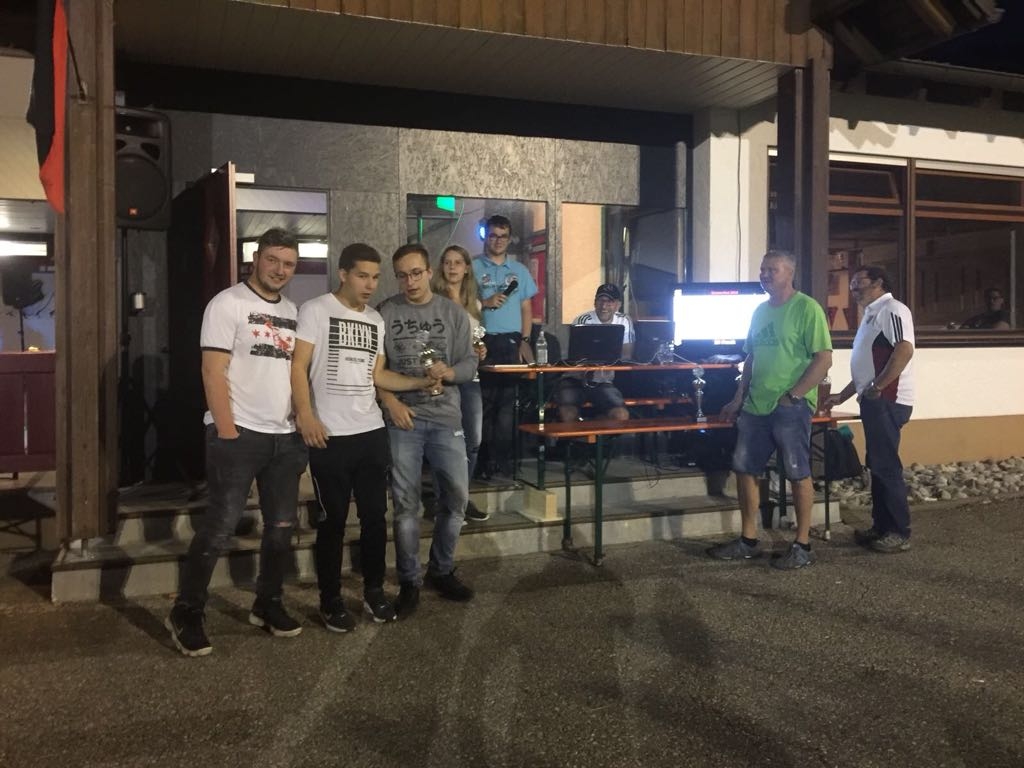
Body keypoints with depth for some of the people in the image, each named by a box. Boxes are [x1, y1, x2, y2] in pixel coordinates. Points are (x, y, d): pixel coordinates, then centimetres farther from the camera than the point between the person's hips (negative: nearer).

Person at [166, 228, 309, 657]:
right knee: (220, 527, -4)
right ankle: (186, 614, 11)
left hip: (286, 436, 7)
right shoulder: (228, 303, -5)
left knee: (282, 527, 11)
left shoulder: (292, 312, 15)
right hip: (239, 434, -7)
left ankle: (267, 605, 26)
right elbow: (213, 371, -12)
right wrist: (227, 432, -17)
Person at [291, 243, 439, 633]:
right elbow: (298, 365, -10)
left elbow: (378, 374, 14)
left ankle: (374, 591, 26)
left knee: (375, 515, 12)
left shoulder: (375, 320, 14)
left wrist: (421, 381, 2)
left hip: (372, 431, 6)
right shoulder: (316, 310, -5)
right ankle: (331, 601, 16)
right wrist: (306, 415, -20)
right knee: (333, 520, 3)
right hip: (330, 435, -6)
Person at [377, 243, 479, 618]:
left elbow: (470, 363, 2)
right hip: (402, 419, -2)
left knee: (457, 497, 6)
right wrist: (390, 401, -12)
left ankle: (442, 571, 26)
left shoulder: (453, 313, 5)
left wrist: (449, 372, -18)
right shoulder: (385, 313, 0)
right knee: (406, 504, 3)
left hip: (445, 417, 2)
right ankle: (409, 582, 15)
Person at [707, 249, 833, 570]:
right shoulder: (760, 311, 14)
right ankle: (748, 541, 21)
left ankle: (802, 546, 13)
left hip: (790, 407, -8)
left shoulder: (807, 308, -9)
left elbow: (824, 359, -14)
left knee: (798, 474, 2)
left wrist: (792, 396, -16)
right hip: (755, 406, 8)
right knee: (744, 469, 9)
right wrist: (738, 399, 15)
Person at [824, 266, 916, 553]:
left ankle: (900, 533, -2)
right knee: (877, 465, 12)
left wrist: (877, 386, -22)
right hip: (874, 401, 10)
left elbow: (904, 349, -24)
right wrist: (842, 396, 25)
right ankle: (882, 527, 19)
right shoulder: (872, 314, 21)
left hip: (887, 400, -10)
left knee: (887, 466, -7)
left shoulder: (892, 309, -9)